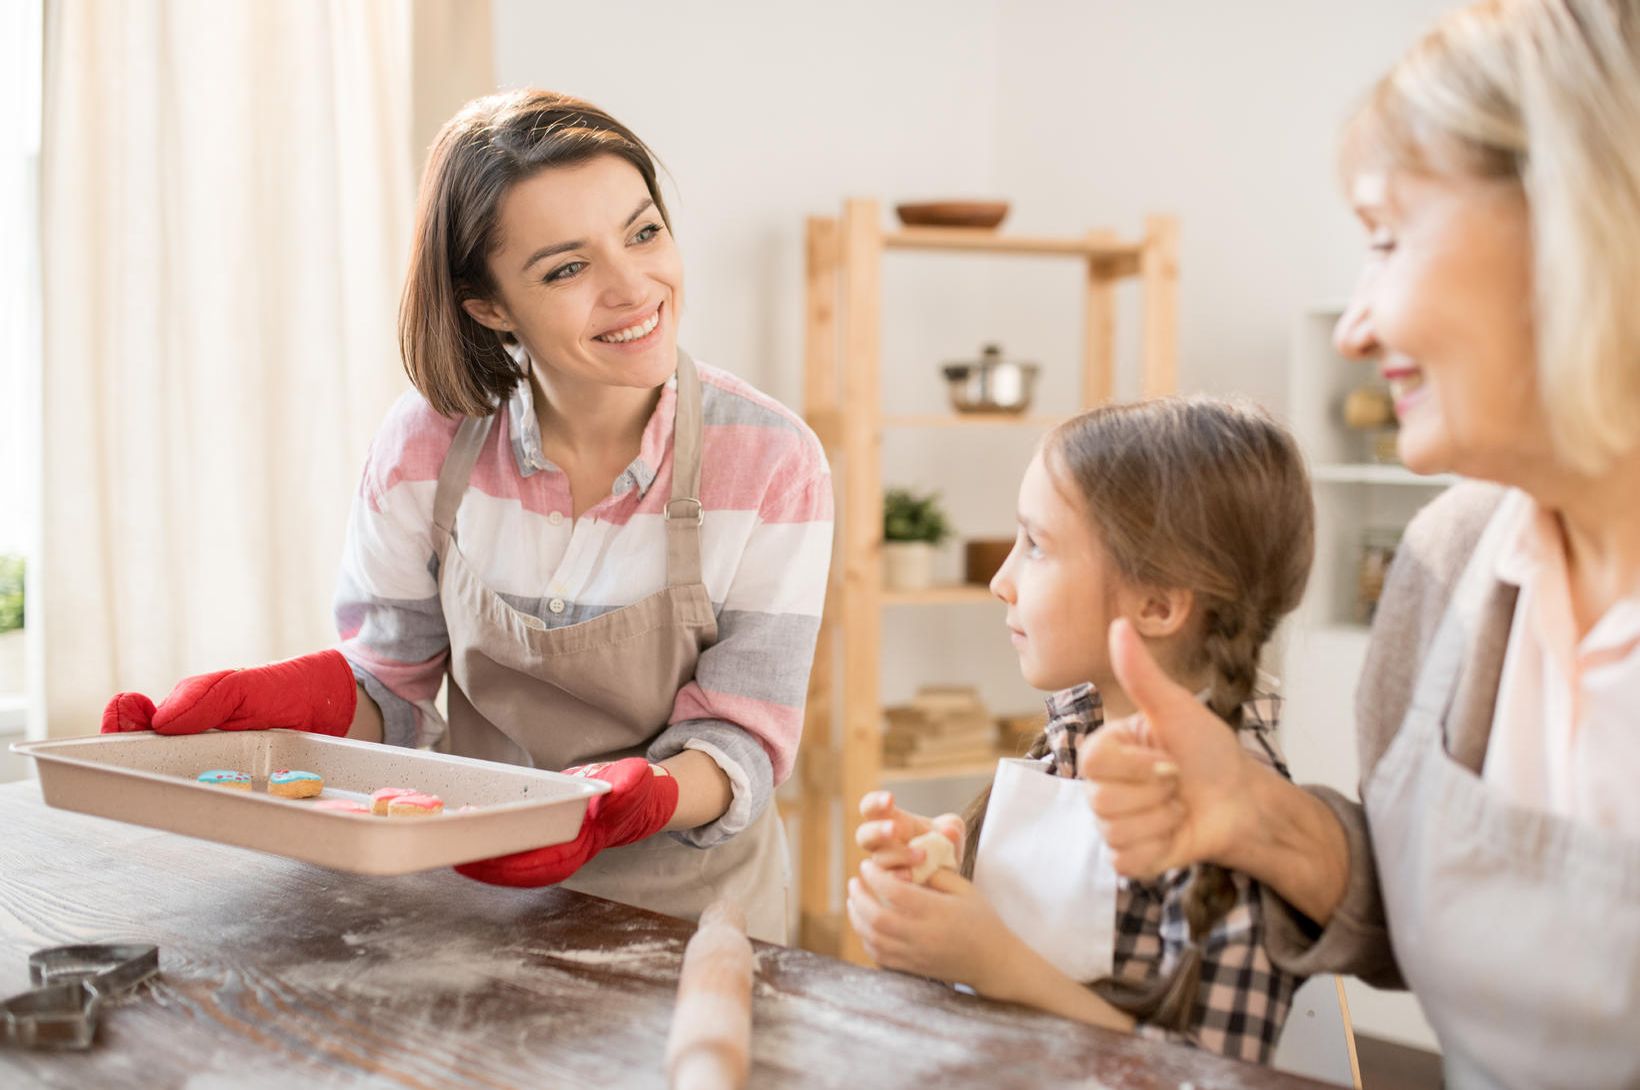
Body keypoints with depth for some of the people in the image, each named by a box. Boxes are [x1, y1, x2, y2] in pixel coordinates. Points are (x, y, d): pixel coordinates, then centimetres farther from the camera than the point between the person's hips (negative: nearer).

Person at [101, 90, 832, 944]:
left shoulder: (770, 464, -12)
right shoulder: (429, 442, -6)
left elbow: (741, 741, -10)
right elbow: (389, 692, 2)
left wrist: (634, 800, -31)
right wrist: (256, 705, -18)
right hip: (468, 892, -1)